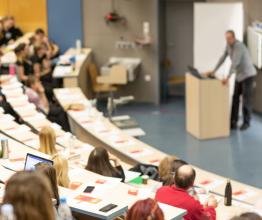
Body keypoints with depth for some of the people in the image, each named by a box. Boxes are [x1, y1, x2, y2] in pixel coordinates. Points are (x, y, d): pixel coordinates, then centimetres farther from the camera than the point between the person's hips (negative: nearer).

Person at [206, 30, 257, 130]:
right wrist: (214, 71, 10)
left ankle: (246, 122, 9)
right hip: (239, 74, 8)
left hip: (247, 74, -8)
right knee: (235, 98, 2)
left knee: (247, 99, -2)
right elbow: (223, 58, 12)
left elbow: (235, 63, -35)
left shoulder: (238, 46, -26)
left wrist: (228, 77, -42)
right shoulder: (229, 45, 2)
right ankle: (233, 122, 3)